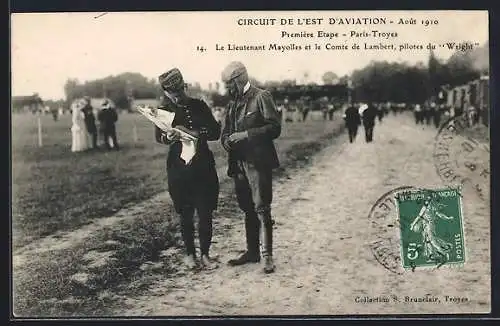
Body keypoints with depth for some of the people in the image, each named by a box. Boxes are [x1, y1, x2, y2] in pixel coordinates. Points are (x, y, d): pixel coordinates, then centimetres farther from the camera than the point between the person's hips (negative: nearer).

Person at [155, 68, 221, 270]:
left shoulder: (199, 106, 7)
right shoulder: (164, 110, 4)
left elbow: (215, 132, 0)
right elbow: (158, 137, -7)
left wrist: (192, 133, -14)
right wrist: (168, 137, -30)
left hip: (204, 166, 1)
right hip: (179, 168, -1)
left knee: (205, 213, 1)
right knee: (186, 214, 7)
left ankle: (205, 254, 15)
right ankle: (190, 254, 22)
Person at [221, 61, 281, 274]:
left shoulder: (261, 97, -5)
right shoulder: (233, 102, 17)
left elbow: (274, 128, -12)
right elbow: (226, 131, 22)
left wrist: (246, 135, -17)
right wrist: (227, 141, -2)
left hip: (258, 162, -7)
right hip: (238, 163, 7)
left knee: (261, 209, -8)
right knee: (248, 209, 13)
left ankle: (267, 255, -5)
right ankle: (252, 251, 21)